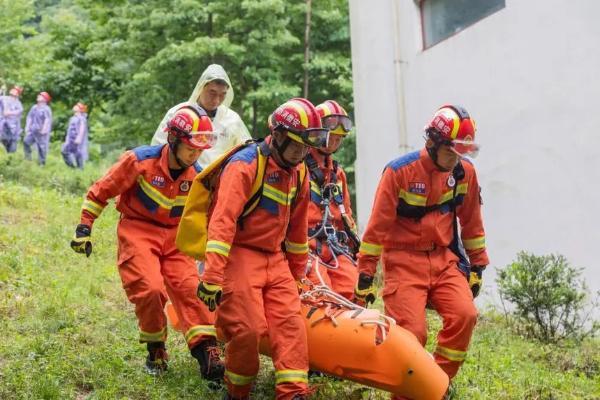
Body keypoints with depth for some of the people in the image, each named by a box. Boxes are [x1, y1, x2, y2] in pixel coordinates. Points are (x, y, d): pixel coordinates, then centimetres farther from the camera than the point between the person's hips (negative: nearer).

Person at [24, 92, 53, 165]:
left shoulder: (46, 109, -9)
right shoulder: (34, 107, 13)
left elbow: (47, 120, -18)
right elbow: (30, 117, 16)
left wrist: (44, 129, -25)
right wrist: (27, 127, 9)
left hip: (41, 132, -7)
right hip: (33, 130, 7)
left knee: (42, 147, -3)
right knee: (26, 141, -6)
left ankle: (41, 163, 4)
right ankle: (28, 158, 3)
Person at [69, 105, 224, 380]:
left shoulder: (197, 176, -2)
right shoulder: (140, 161, -14)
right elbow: (101, 191, -4)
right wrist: (84, 228, -3)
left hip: (173, 236, 4)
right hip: (138, 230, -4)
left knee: (189, 289, -14)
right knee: (150, 290, -20)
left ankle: (207, 352, -15)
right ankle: (156, 350, 3)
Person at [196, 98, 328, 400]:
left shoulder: (298, 173, 9)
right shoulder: (245, 165, -15)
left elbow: (298, 226, 20)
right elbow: (223, 221, -24)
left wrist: (297, 272, 23)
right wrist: (212, 276, -30)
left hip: (276, 260, 7)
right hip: (240, 257, -7)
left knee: (291, 325, -7)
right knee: (247, 330, -12)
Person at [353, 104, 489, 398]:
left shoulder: (464, 172, 0)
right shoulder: (400, 171, -13)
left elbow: (471, 222, 12)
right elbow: (377, 226, -10)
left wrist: (477, 266, 15)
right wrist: (365, 276, -9)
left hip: (444, 259, 4)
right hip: (404, 261, -4)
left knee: (464, 315, -17)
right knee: (412, 331, -14)